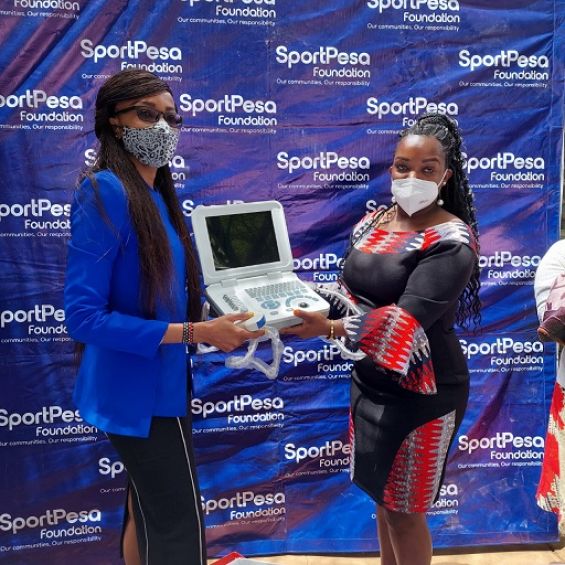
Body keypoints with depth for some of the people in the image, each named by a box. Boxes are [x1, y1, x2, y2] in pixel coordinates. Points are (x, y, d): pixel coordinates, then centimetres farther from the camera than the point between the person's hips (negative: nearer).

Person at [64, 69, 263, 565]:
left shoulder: (158, 196, 7)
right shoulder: (104, 192, -19)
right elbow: (84, 317, -24)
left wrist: (218, 316, 3)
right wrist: (197, 333, -24)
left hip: (158, 383, 9)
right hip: (137, 391, -8)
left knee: (148, 514, 22)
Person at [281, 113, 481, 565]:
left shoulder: (452, 240, -17)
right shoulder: (371, 224, 4)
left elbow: (410, 318, -29)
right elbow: (351, 293, 8)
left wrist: (330, 329, -41)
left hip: (421, 393, -6)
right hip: (369, 381, 7)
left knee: (404, 509, 9)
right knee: (383, 497, 21)